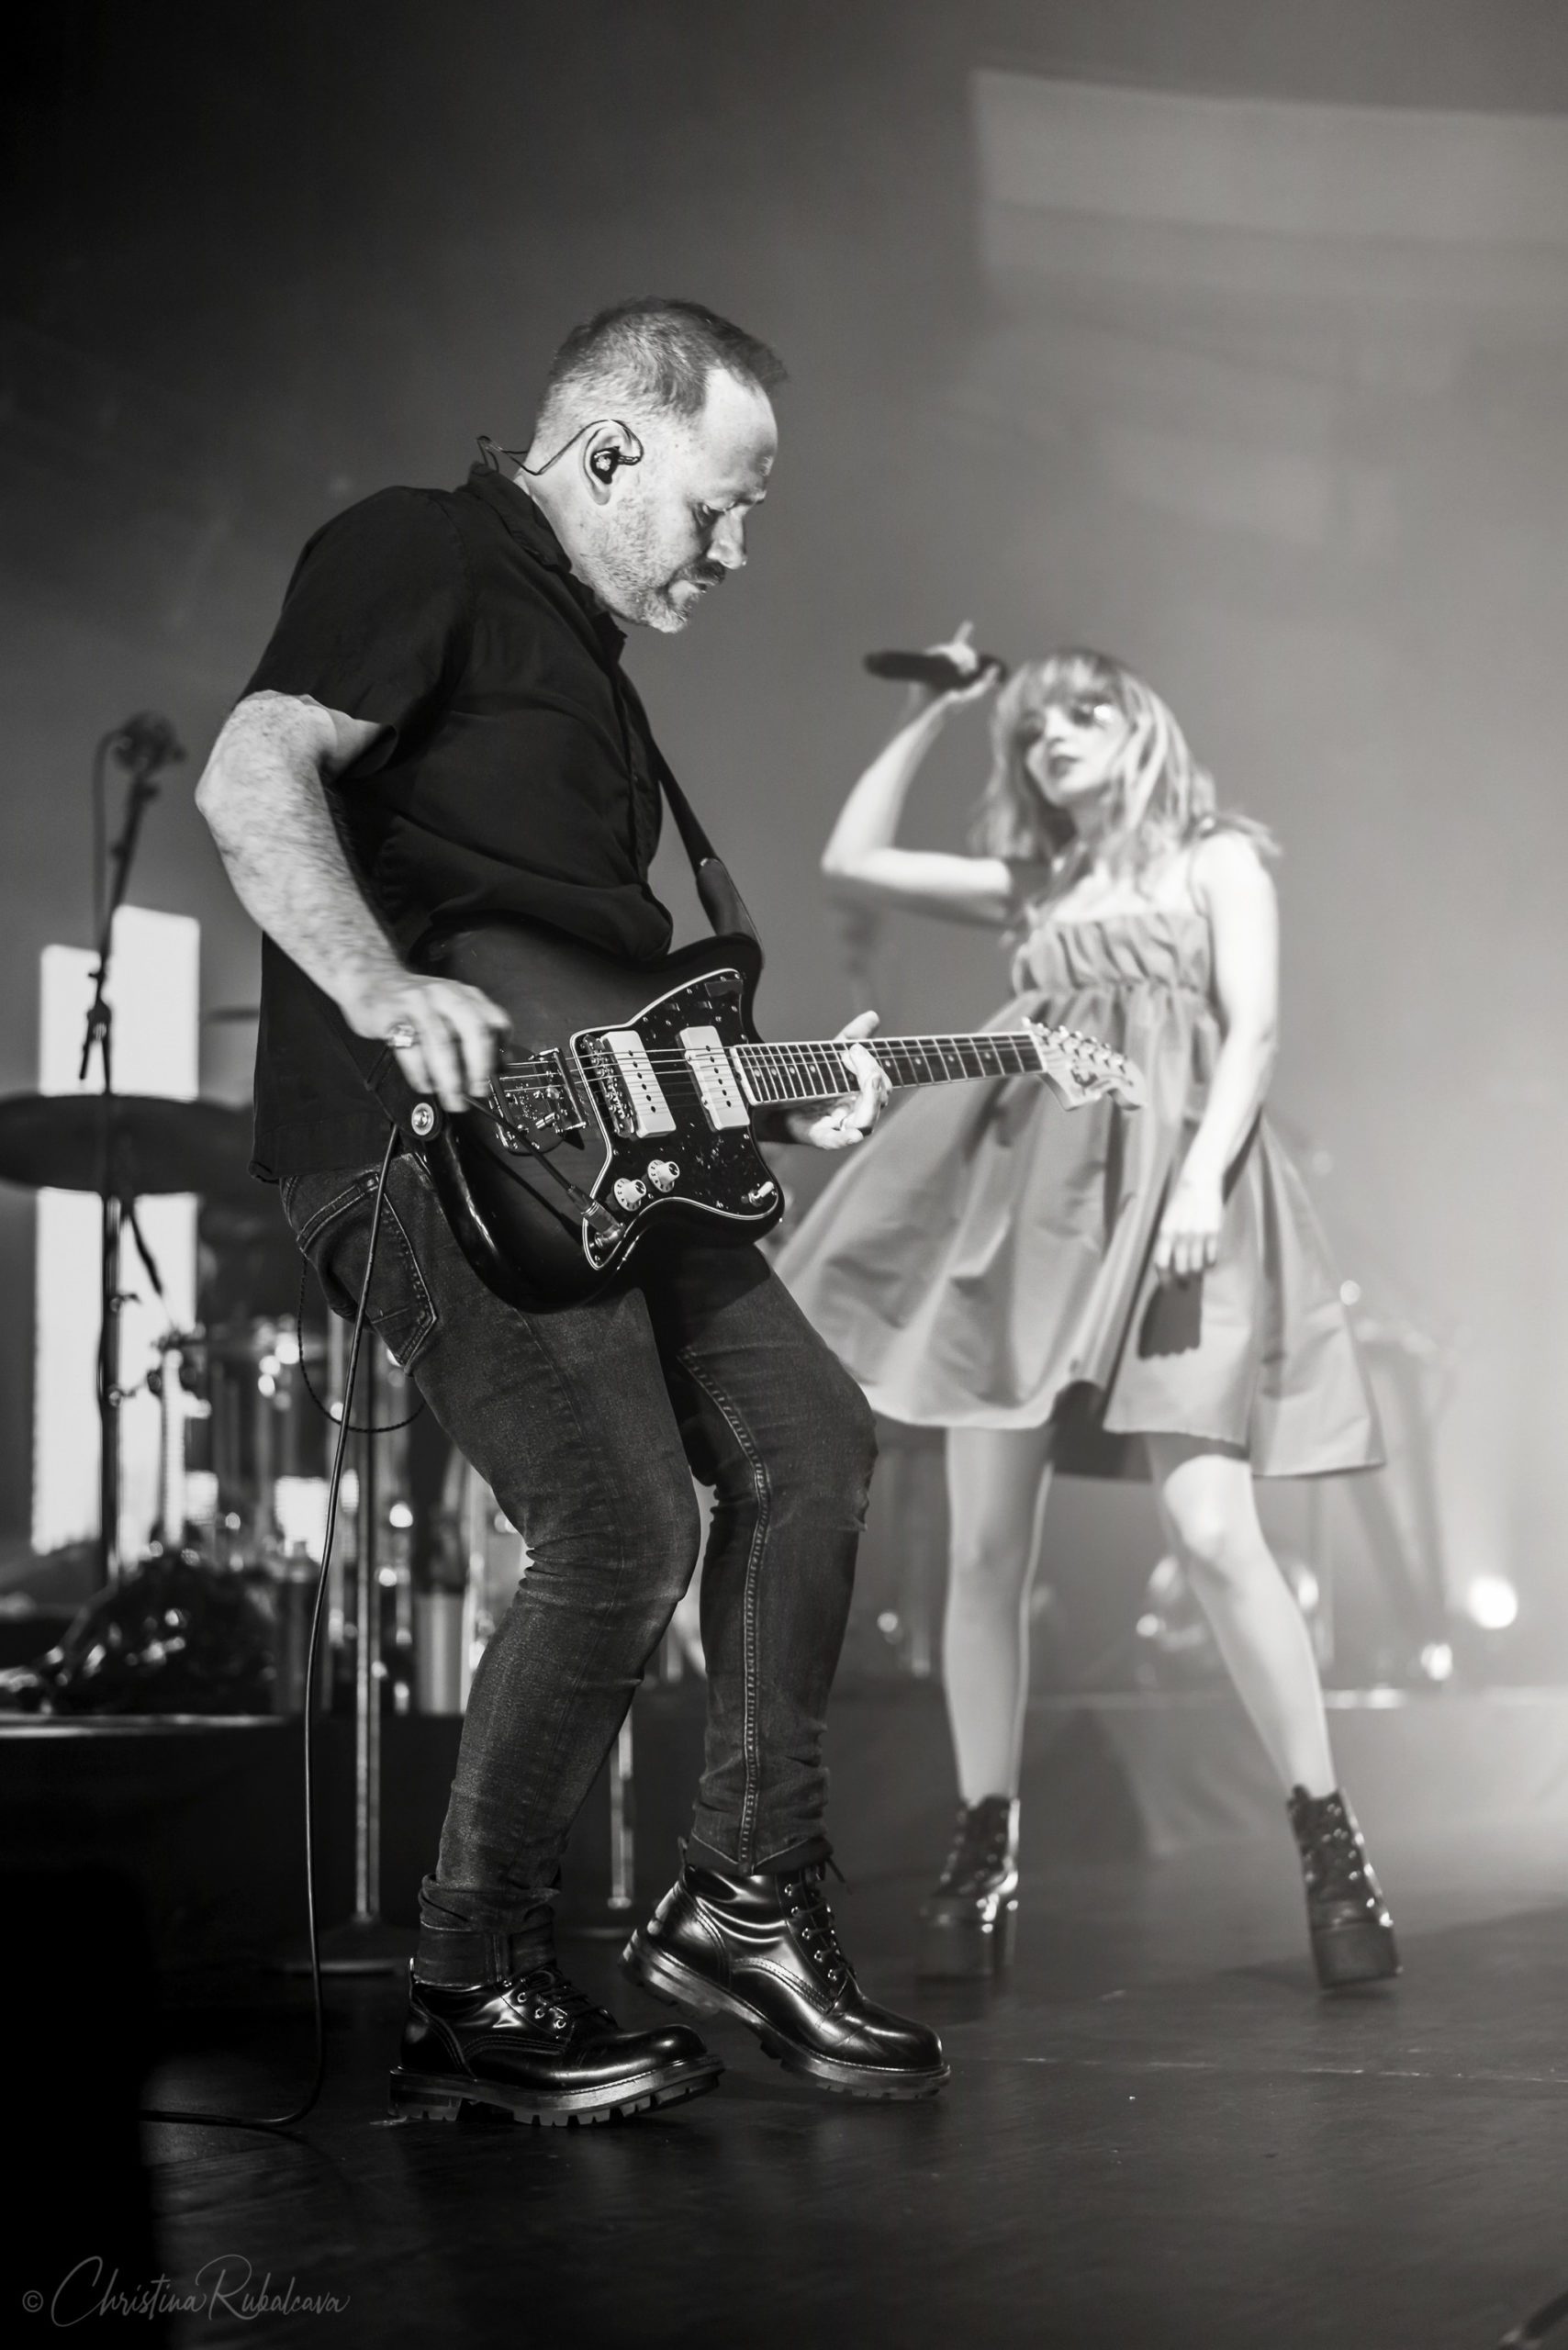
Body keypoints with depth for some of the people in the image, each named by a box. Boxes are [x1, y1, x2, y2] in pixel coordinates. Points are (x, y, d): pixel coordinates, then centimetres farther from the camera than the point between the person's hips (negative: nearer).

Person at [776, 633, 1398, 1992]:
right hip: (1019, 1195, 5)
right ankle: (985, 1858, 5)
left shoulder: (1218, 860, 12)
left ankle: (1330, 1846, -9)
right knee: (986, 1543, -1)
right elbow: (852, 861, 24)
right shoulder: (1036, 888, 24)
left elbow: (1254, 1029, 0)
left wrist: (1201, 1180, -15)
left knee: (1212, 1533, -17)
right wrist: (931, 716, 23)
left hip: (1163, 1193, -4)